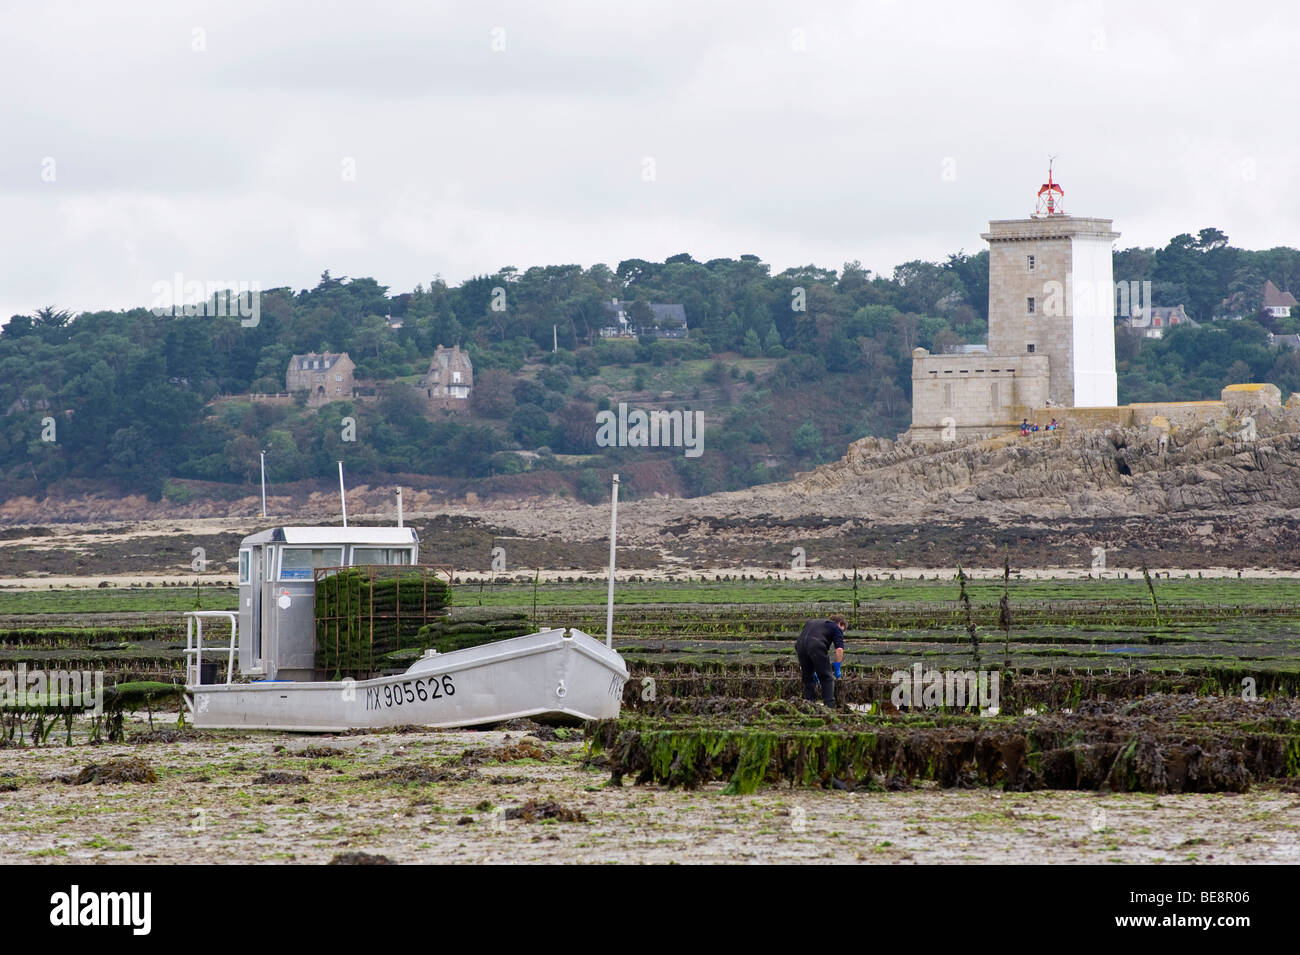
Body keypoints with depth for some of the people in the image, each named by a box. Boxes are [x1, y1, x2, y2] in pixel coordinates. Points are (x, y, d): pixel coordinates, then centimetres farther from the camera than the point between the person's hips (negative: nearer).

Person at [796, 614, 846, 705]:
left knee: (808, 679, 19)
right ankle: (829, 705, -1)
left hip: (800, 645, 5)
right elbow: (839, 649, 4)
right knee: (827, 678, 7)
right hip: (817, 646, -5)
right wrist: (837, 669, 12)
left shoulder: (811, 623, 37)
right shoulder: (836, 628, 20)